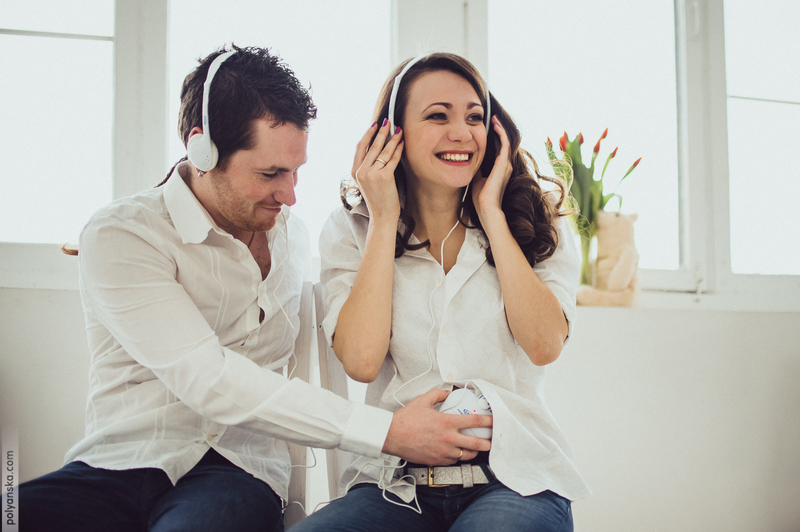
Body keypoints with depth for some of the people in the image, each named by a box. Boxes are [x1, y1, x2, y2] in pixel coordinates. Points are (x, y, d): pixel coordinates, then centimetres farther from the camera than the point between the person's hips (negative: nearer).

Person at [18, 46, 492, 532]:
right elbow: (208, 380, -19)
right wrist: (386, 432, -20)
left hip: (238, 472, 2)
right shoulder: (120, 237, -8)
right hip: (119, 468, -2)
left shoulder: (292, 234, 13)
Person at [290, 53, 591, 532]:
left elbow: (544, 345, -9)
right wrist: (385, 220, -3)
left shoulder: (537, 223, 8)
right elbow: (361, 360, -8)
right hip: (399, 484, 1)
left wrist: (492, 213, -5)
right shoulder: (350, 233, 7)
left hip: (515, 477, -1)